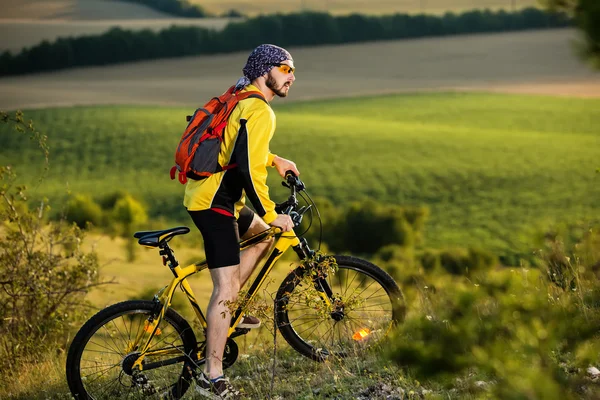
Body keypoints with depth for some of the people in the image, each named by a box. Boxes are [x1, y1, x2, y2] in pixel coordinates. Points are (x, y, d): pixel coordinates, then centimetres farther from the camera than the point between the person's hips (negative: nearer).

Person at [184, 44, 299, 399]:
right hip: (214, 204, -10)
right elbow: (249, 170, -25)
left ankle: (228, 308, 26)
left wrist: (275, 159, 25)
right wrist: (271, 215, -17)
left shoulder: (240, 100, 15)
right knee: (226, 288, -10)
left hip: (203, 194, 10)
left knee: (264, 232, 29)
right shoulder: (259, 111, -17)